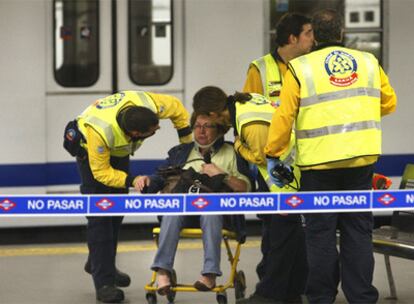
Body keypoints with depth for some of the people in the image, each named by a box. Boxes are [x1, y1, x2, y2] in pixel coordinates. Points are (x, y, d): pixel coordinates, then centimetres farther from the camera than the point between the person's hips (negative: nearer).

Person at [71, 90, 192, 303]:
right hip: (92, 151, -6)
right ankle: (104, 282, -13)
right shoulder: (100, 131, -45)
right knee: (100, 216, -14)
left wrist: (187, 144, -9)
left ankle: (98, 264, 30)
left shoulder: (148, 104, -35)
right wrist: (132, 181, -40)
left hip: (119, 150, 6)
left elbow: (177, 109, -13)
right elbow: (101, 172, -31)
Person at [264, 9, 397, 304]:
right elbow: (388, 103, 15)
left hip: (319, 161, -3)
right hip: (361, 158, 3)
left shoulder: (300, 68, -4)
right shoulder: (369, 62, 7)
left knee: (321, 232, 5)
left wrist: (273, 154, 5)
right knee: (358, 230, 9)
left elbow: (284, 116, -5)